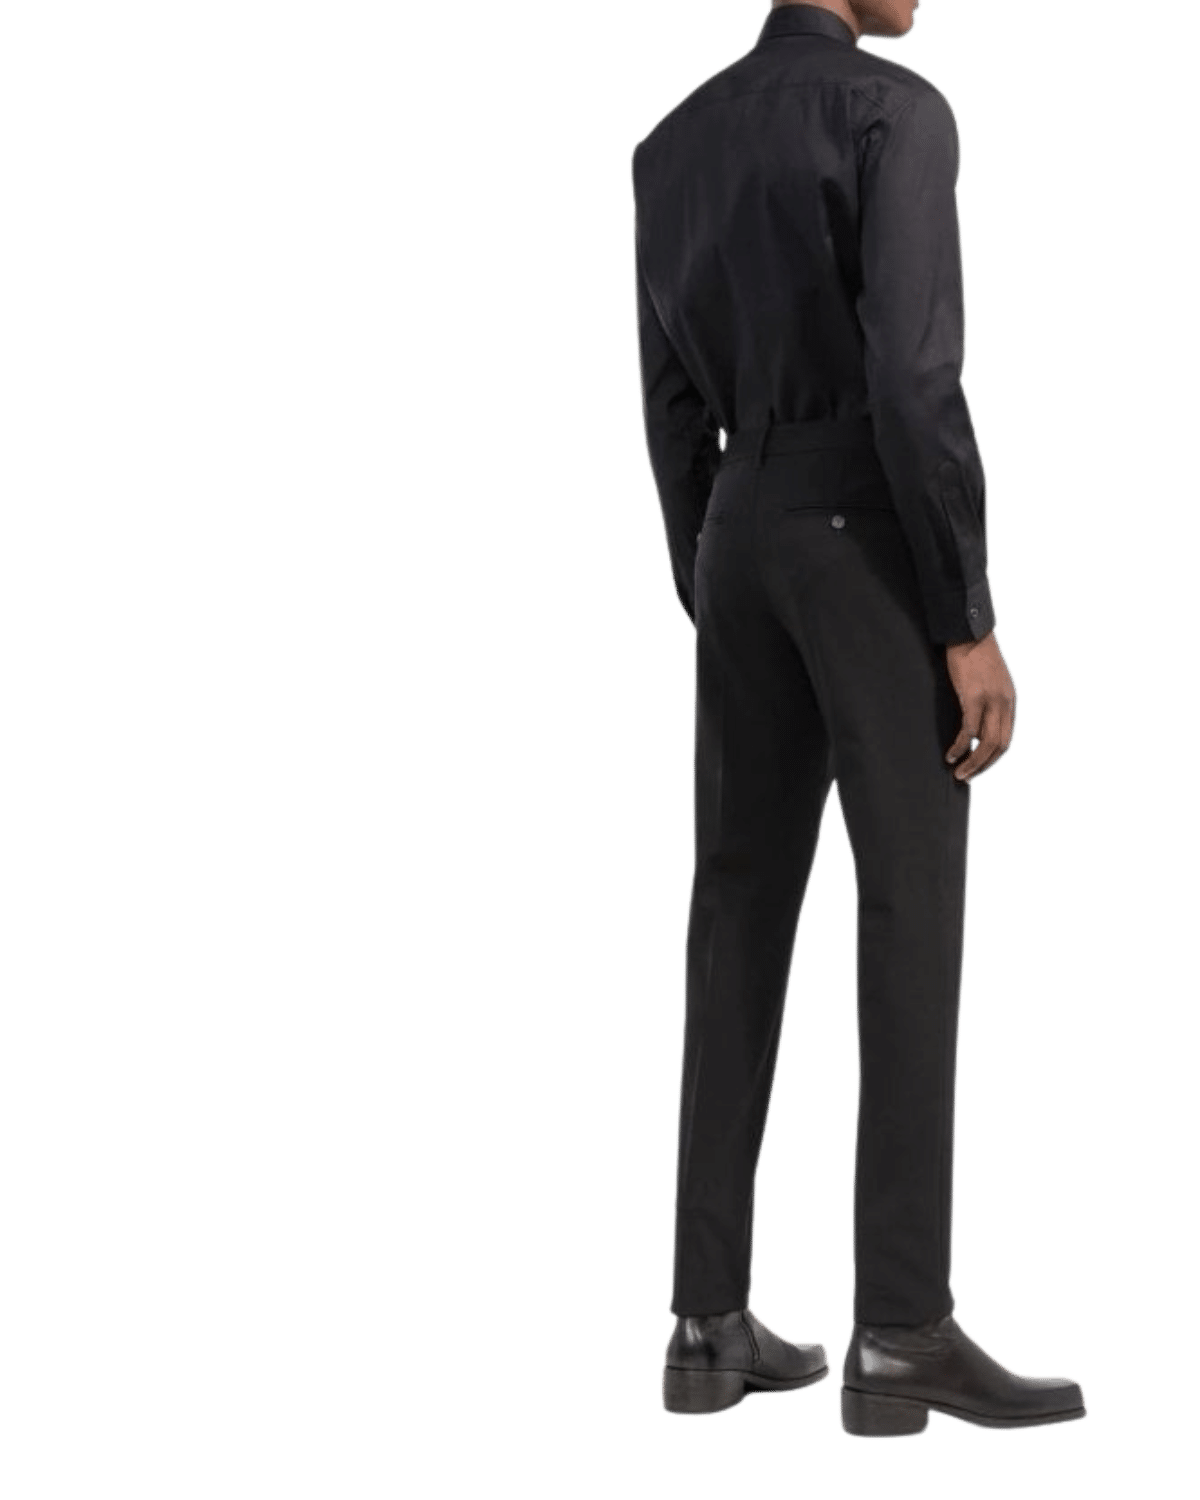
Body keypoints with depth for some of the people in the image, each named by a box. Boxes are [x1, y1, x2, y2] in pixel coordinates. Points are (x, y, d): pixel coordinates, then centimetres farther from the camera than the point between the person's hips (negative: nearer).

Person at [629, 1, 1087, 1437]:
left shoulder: (673, 142, 14)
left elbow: (672, 405, 14)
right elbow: (915, 382, -17)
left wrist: (707, 605, 17)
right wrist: (972, 621, -14)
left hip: (740, 541, 7)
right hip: (870, 541, -7)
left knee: (739, 918, 6)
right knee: (910, 925, -6)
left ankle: (709, 1322, 6)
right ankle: (901, 1335, -8)